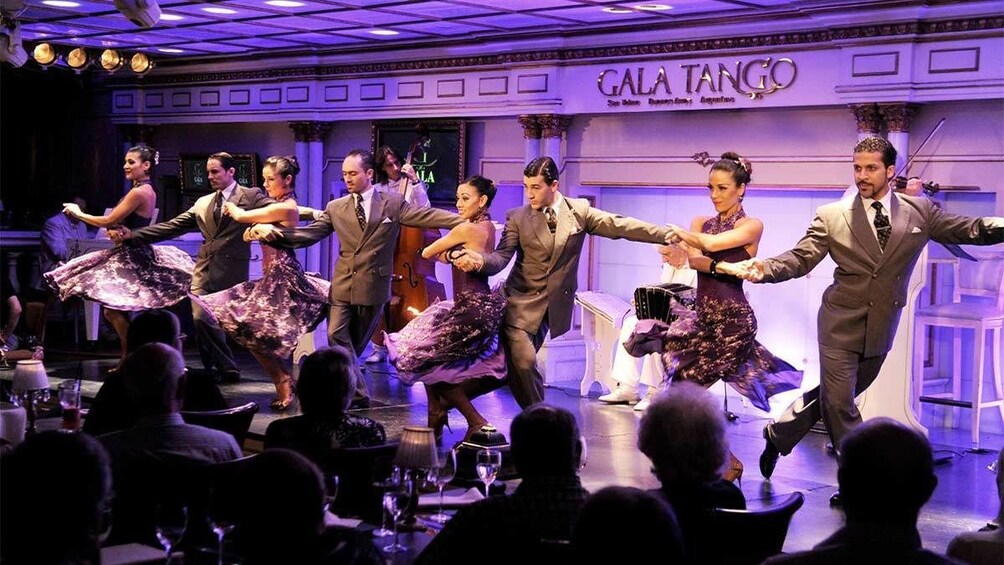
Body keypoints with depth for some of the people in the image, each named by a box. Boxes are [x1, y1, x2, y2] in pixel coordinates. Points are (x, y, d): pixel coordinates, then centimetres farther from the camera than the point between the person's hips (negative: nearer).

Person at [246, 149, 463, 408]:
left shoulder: (393, 203, 1)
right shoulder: (335, 208, 8)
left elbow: (427, 216, -5)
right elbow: (308, 234, 3)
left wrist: (468, 220, -16)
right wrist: (273, 231, -12)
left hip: (373, 286, -2)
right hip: (343, 285, 2)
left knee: (356, 343, 7)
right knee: (336, 337, -11)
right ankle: (358, 393, -6)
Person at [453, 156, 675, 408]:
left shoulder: (579, 210, 2)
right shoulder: (517, 217, 0)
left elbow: (620, 226, -2)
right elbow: (502, 256, -6)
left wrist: (667, 235, -10)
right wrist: (479, 260, -29)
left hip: (555, 304, 1)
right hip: (521, 302, -1)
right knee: (522, 362, -15)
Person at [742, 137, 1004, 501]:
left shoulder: (920, 212, 1)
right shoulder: (832, 216, -5)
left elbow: (969, 230, -1)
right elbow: (801, 258, -10)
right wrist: (765, 268, -29)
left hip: (882, 327, 3)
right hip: (841, 324, -3)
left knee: (837, 396, 15)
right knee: (838, 402, -6)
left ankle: (779, 434, 36)